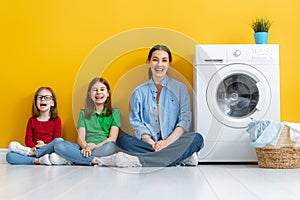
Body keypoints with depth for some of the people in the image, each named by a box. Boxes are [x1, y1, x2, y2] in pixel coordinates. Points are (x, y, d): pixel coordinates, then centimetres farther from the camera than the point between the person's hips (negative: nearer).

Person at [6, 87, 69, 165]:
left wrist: (45, 146, -19)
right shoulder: (32, 120, 13)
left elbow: (57, 140, 0)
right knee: (9, 156, -22)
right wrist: (34, 147, -19)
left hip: (50, 151, -1)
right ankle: (38, 160, -36)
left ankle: (30, 152, -25)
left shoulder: (56, 120, 7)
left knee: (59, 141, -35)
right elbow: (28, 140, 4)